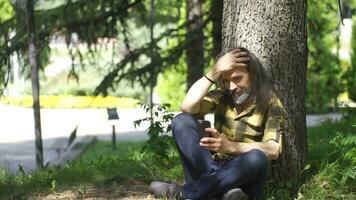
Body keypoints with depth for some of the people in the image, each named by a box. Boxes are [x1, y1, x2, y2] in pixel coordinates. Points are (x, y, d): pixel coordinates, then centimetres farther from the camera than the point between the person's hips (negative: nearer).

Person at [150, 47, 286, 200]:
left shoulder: (271, 104, -3)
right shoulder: (222, 96, 8)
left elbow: (273, 150, -20)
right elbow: (187, 107, -11)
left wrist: (230, 146, -34)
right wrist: (214, 72, -15)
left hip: (245, 179, -3)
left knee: (256, 158, -38)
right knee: (182, 121, -15)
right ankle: (223, 188, -33)